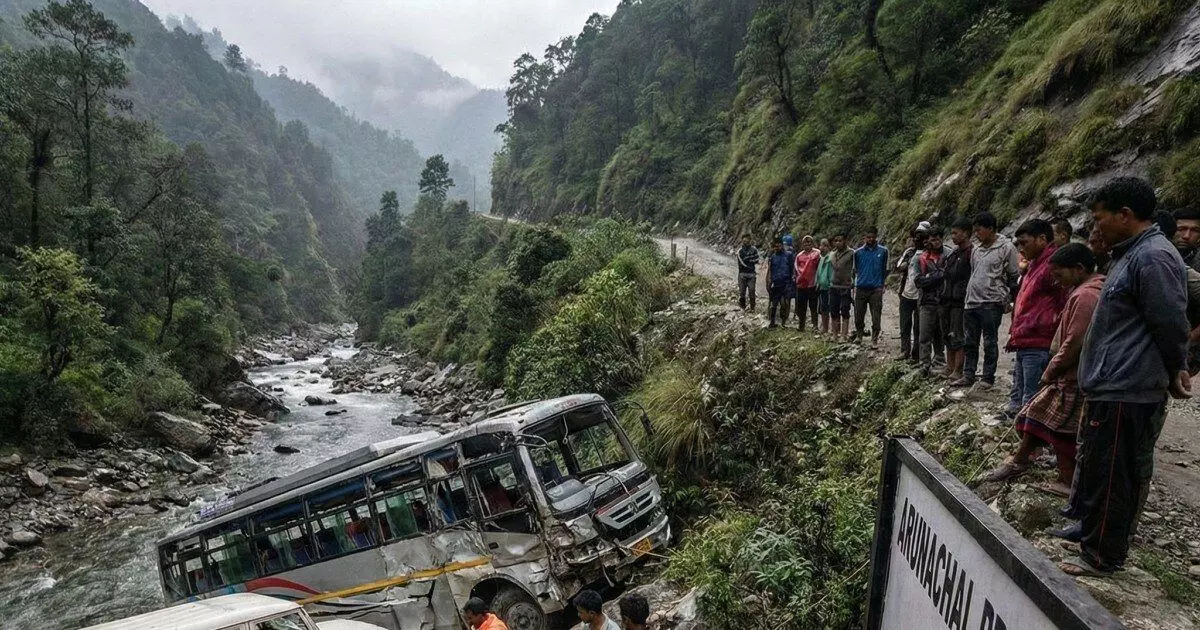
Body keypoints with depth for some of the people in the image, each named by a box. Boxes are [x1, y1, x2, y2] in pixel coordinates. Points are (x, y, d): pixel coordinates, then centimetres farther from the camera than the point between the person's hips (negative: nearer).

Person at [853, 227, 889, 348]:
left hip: (876, 289, -1)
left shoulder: (883, 251, 3)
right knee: (858, 316, 6)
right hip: (860, 288, 1)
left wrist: (881, 284, 5)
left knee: (876, 317, -2)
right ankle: (859, 336, 25)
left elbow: (885, 269, 10)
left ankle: (874, 340, 6)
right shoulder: (858, 252, 5)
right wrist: (855, 284, 10)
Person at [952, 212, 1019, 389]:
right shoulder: (976, 249, 14)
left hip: (991, 303, -6)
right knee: (969, 342, 9)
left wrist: (1008, 300, -2)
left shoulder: (1006, 248, -5)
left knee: (990, 343, 0)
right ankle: (968, 376, 16)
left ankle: (988, 377, 8)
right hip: (971, 302, 7)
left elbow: (1013, 277, -2)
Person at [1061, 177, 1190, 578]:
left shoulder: (1153, 258, -17)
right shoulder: (1132, 255, 16)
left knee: (1112, 478, -1)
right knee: (1096, 471, 19)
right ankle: (1090, 530, 31)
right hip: (1111, 388, 11)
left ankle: (1101, 557, 10)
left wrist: (1174, 373, -2)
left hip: (1126, 394, -10)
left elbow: (1172, 324, -16)